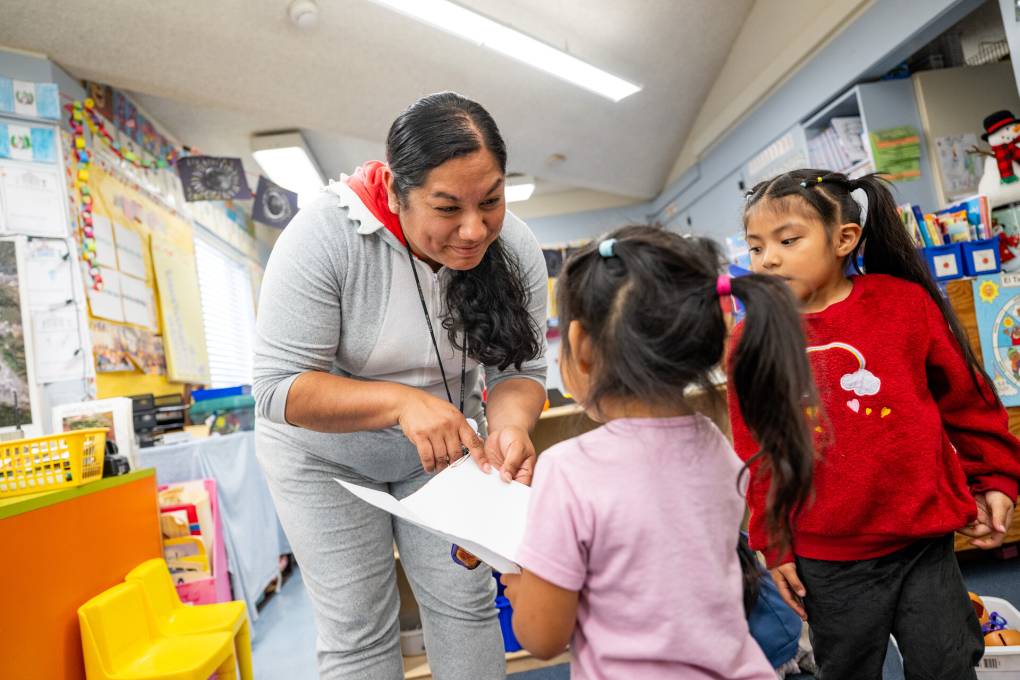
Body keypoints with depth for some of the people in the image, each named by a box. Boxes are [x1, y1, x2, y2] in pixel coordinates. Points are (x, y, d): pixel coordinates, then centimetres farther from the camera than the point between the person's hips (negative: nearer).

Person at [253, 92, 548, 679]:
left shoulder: (515, 248, -17)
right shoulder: (324, 236, -27)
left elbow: (520, 370, -11)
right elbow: (279, 387, -27)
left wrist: (510, 428, -33)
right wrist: (401, 400, -41)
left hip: (438, 450, 3)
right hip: (326, 453, -2)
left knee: (466, 604, 9)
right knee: (359, 632, 4)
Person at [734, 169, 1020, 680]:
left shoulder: (903, 301, -6)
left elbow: (966, 398, 6)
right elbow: (758, 455, -2)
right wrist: (773, 544, 1)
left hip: (924, 540, 1)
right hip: (828, 562, 0)